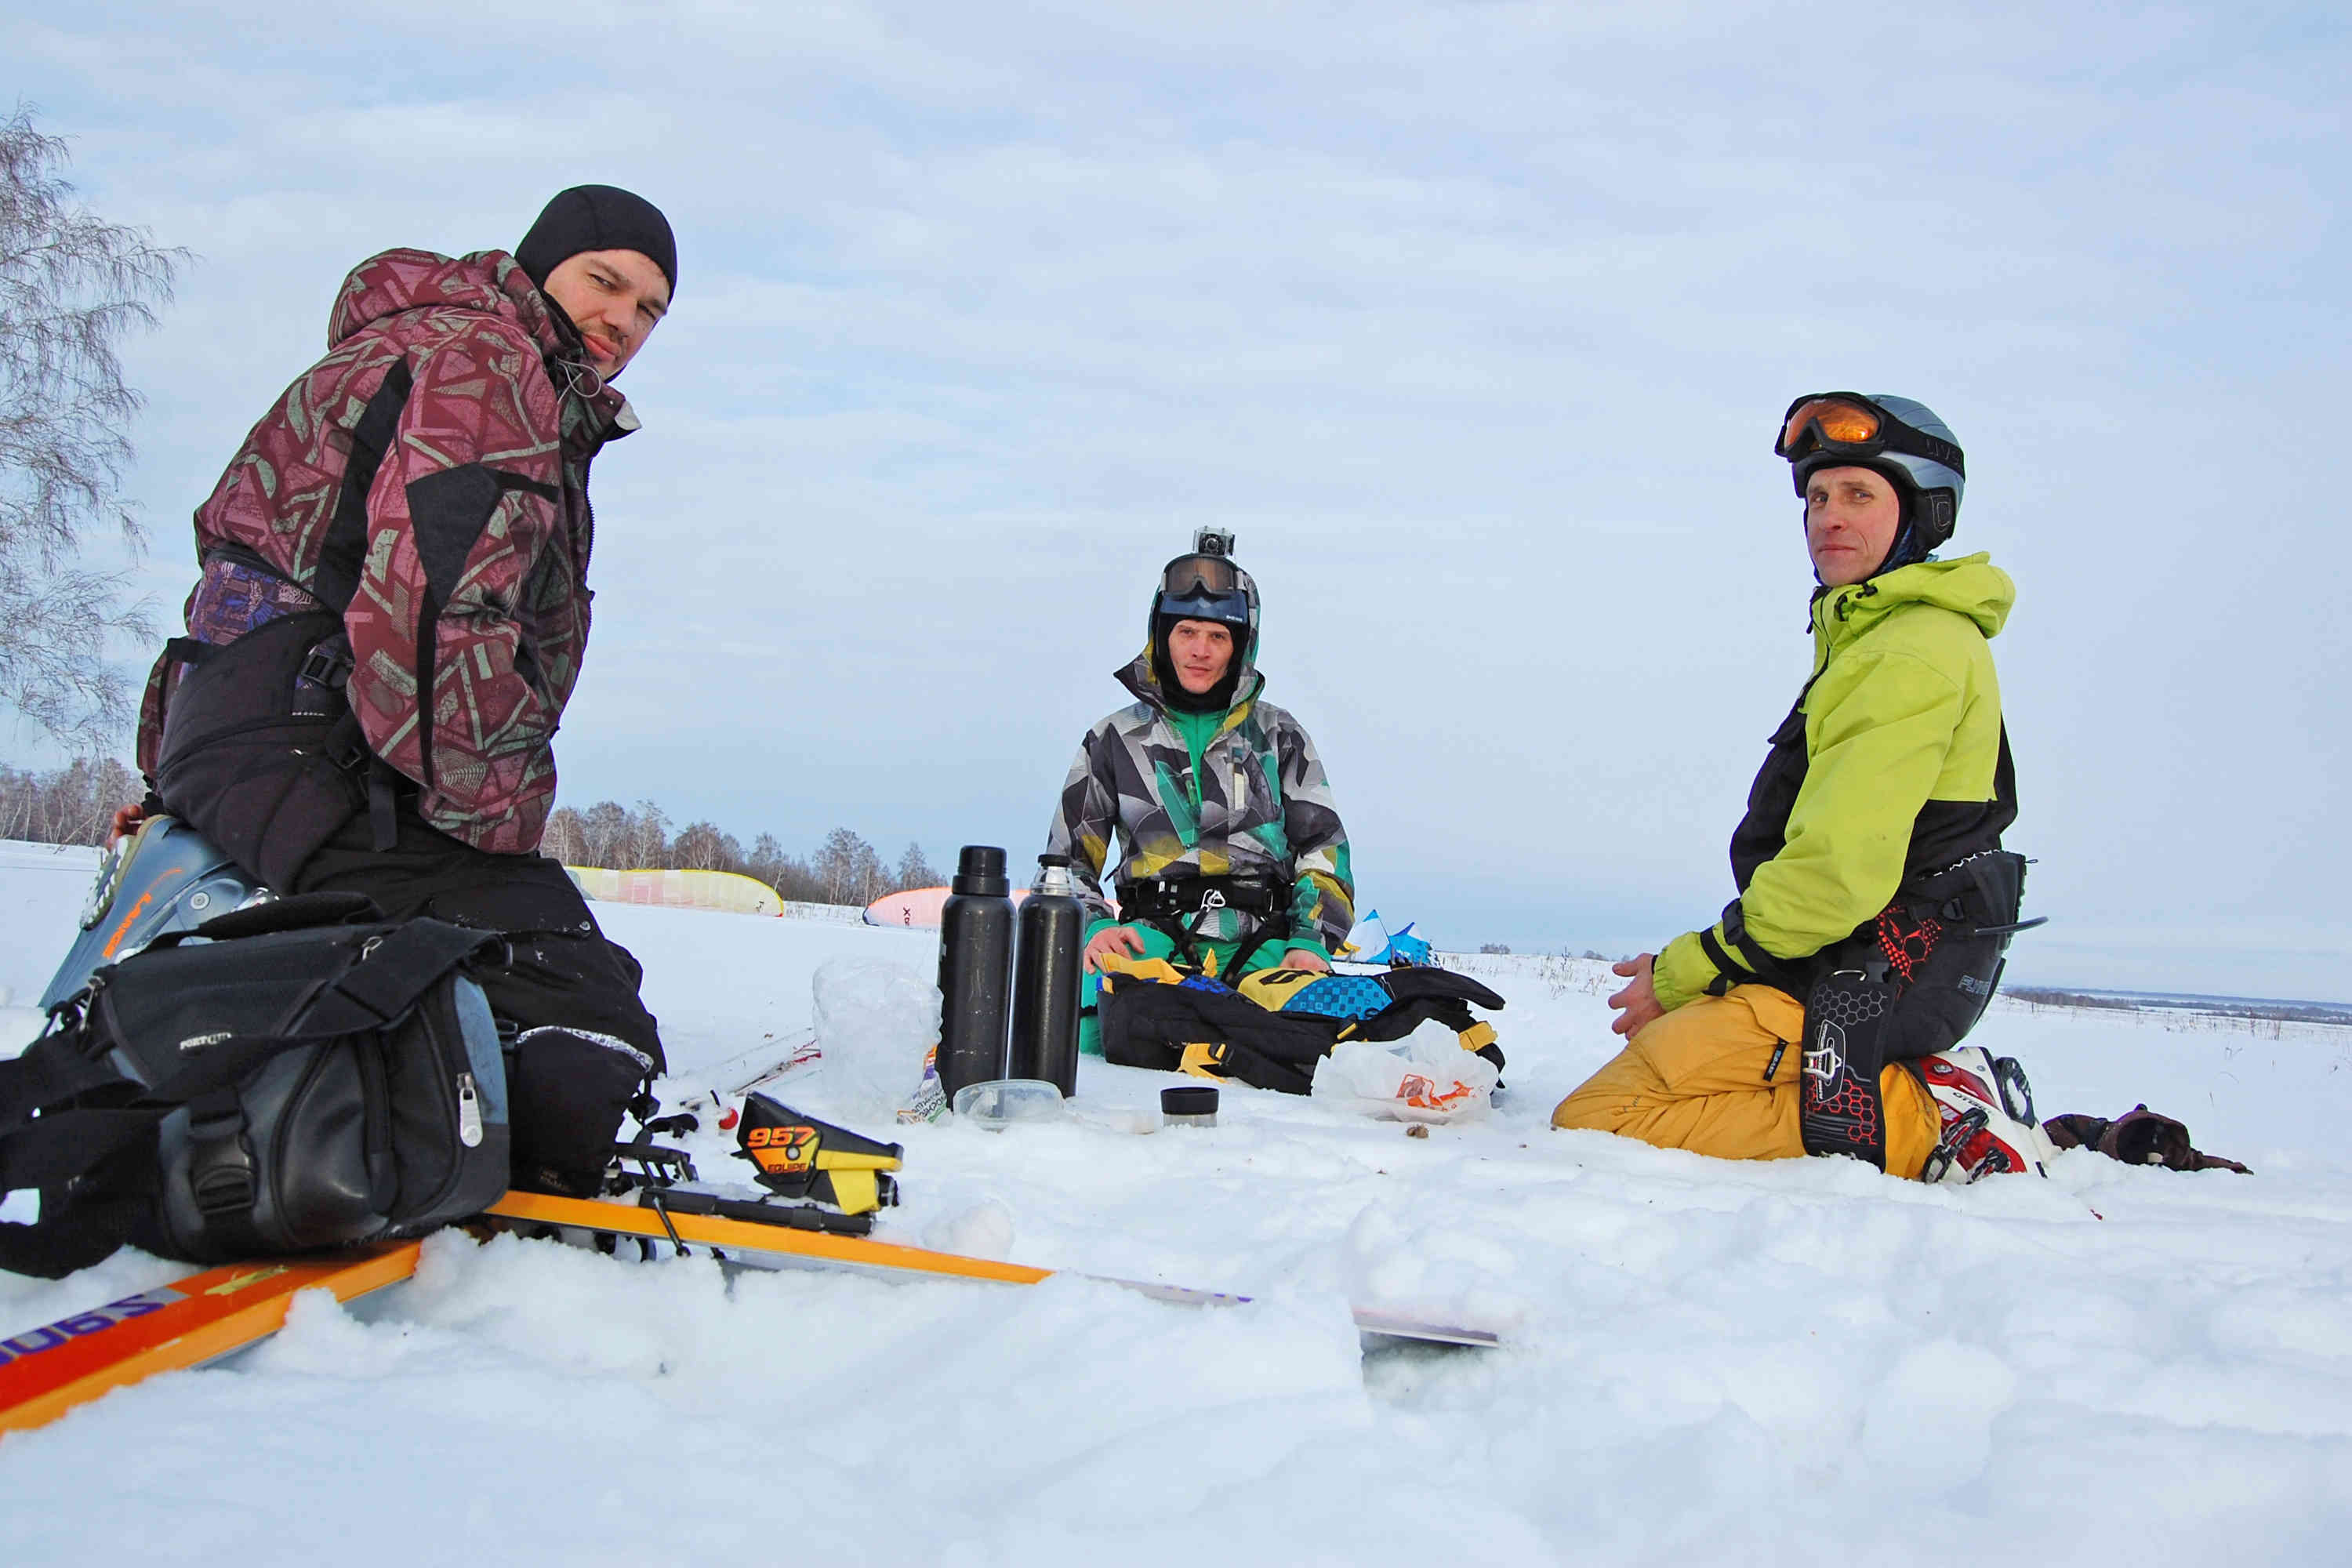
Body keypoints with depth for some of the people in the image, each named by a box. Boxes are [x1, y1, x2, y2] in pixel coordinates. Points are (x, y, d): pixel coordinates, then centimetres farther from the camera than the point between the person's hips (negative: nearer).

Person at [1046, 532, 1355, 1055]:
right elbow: (1070, 857, 18)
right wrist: (1094, 927, -3)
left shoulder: (1278, 736, 19)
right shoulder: (1115, 740, 19)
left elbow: (1323, 847, 14)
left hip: (1261, 943, 1)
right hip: (1152, 935, -1)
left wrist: (1310, 942, -3)